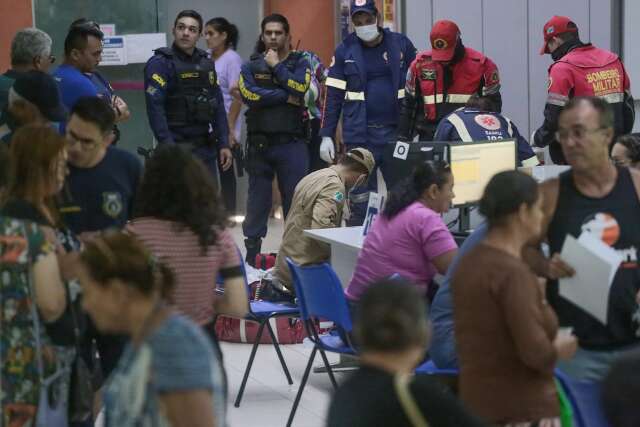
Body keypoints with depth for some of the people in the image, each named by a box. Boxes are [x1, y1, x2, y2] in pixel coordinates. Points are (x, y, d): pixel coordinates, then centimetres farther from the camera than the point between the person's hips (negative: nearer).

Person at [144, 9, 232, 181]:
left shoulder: (206, 63, 12)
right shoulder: (160, 63, -9)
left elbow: (218, 105, 14)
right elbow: (155, 108, -17)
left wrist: (223, 144, 8)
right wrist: (168, 148, -24)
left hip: (206, 147, 7)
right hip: (178, 147, -7)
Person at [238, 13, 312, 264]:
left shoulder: (299, 63, 10)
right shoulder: (250, 67, 10)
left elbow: (299, 87, -11)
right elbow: (249, 94, -10)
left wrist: (276, 66, -5)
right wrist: (285, 97, -10)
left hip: (291, 143, -1)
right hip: (259, 144, 1)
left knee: (295, 197, -4)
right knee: (258, 199, 4)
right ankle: (252, 250, 10)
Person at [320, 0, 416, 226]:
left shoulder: (401, 44, 4)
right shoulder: (345, 51, 4)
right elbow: (333, 95, 5)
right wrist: (326, 136, 1)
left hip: (396, 133, 1)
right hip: (359, 136, -1)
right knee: (360, 200, 1)